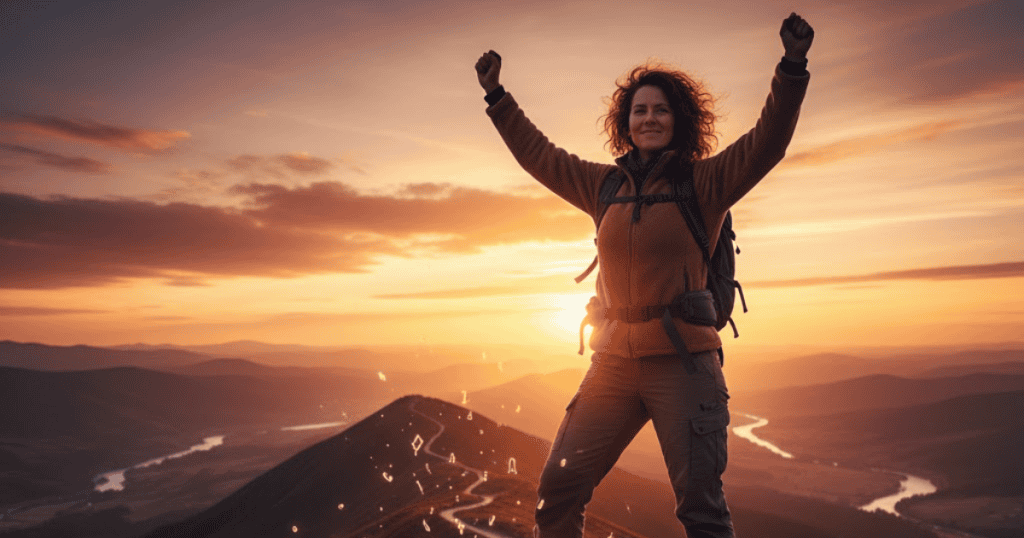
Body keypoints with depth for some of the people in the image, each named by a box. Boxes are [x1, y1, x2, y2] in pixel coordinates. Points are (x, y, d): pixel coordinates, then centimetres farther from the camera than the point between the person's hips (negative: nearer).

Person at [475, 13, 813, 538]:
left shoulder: (703, 183, 0)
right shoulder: (606, 185, 11)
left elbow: (766, 142, -11)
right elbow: (540, 155, 20)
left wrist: (792, 67, -24)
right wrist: (497, 95, 25)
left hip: (683, 361, -4)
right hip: (614, 360, 4)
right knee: (558, 485, 7)